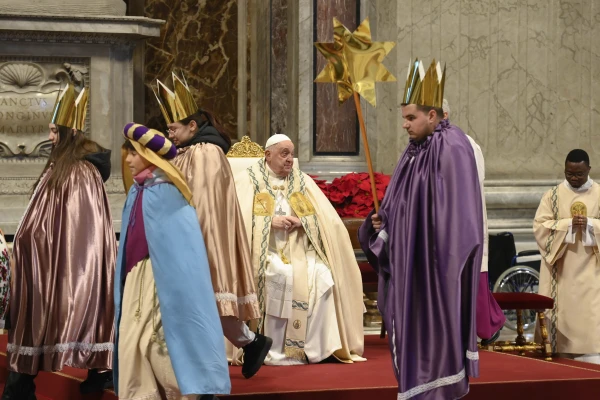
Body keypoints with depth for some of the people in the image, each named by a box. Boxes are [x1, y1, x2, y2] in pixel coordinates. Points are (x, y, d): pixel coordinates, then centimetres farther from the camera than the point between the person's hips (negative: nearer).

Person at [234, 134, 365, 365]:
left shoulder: (303, 182, 16)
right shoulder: (248, 180, 7)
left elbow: (329, 220, 8)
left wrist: (303, 221, -10)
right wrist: (271, 221, -16)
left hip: (302, 252, 3)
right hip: (266, 253, -3)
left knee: (323, 276, -26)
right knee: (283, 275, -34)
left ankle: (313, 348, -20)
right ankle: (275, 351, -26)